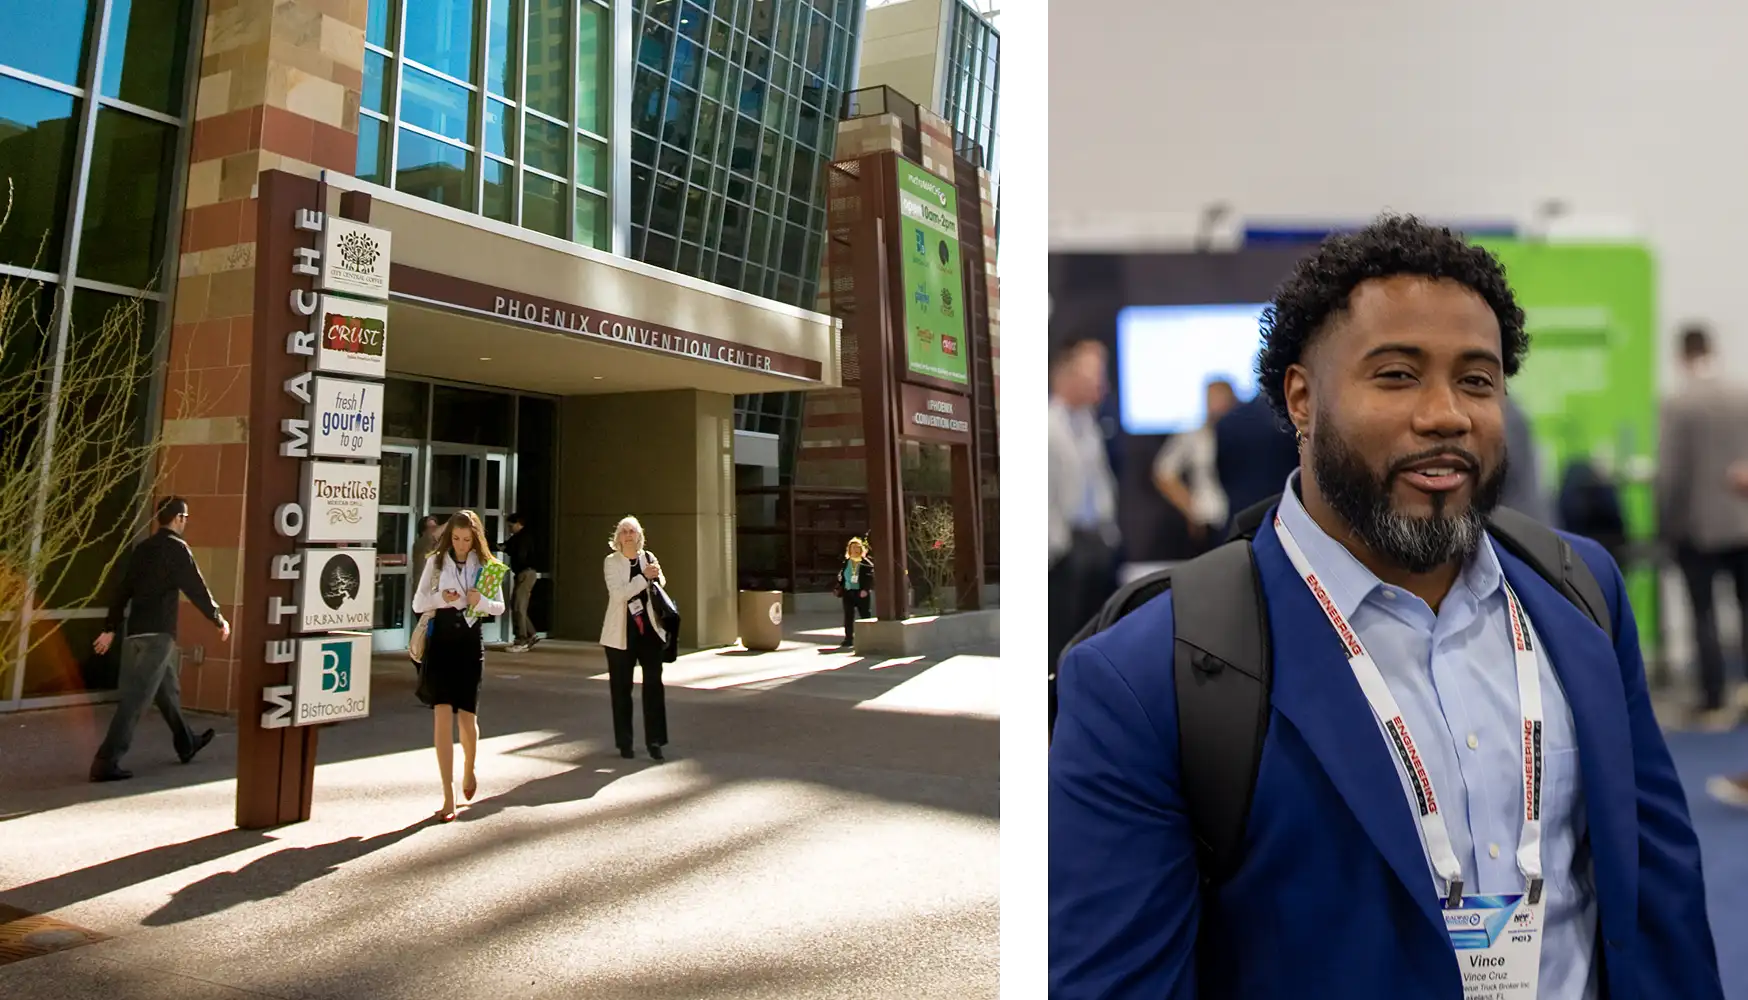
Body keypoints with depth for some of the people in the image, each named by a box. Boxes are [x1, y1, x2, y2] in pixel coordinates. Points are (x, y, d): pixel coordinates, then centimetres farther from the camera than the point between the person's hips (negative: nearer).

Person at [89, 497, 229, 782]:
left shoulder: (142, 549, 13)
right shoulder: (176, 548, -9)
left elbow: (121, 589, 14)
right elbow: (196, 589, -9)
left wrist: (110, 628, 17)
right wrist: (220, 621, 1)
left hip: (136, 633, 8)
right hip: (158, 634, -8)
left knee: (167, 689, 21)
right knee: (135, 699, -9)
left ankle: (186, 744, 36)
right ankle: (106, 762, -13)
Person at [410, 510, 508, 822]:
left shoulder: (486, 566, 3)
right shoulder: (435, 562, 2)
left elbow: (500, 606, 7)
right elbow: (418, 603, 2)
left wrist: (482, 601, -14)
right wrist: (440, 598, -17)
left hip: (470, 643, 1)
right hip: (440, 641, -1)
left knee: (467, 717, 5)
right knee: (443, 714, -8)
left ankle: (468, 770, 38)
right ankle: (449, 797, -4)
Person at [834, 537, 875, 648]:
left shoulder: (867, 563, -3)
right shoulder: (846, 562, 9)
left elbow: (870, 577, -10)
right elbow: (841, 577, 12)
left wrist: (866, 589, -21)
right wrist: (838, 587, 0)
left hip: (861, 593, -3)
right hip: (848, 592, 3)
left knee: (865, 615, 3)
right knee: (848, 616, 4)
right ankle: (848, 639, 9)